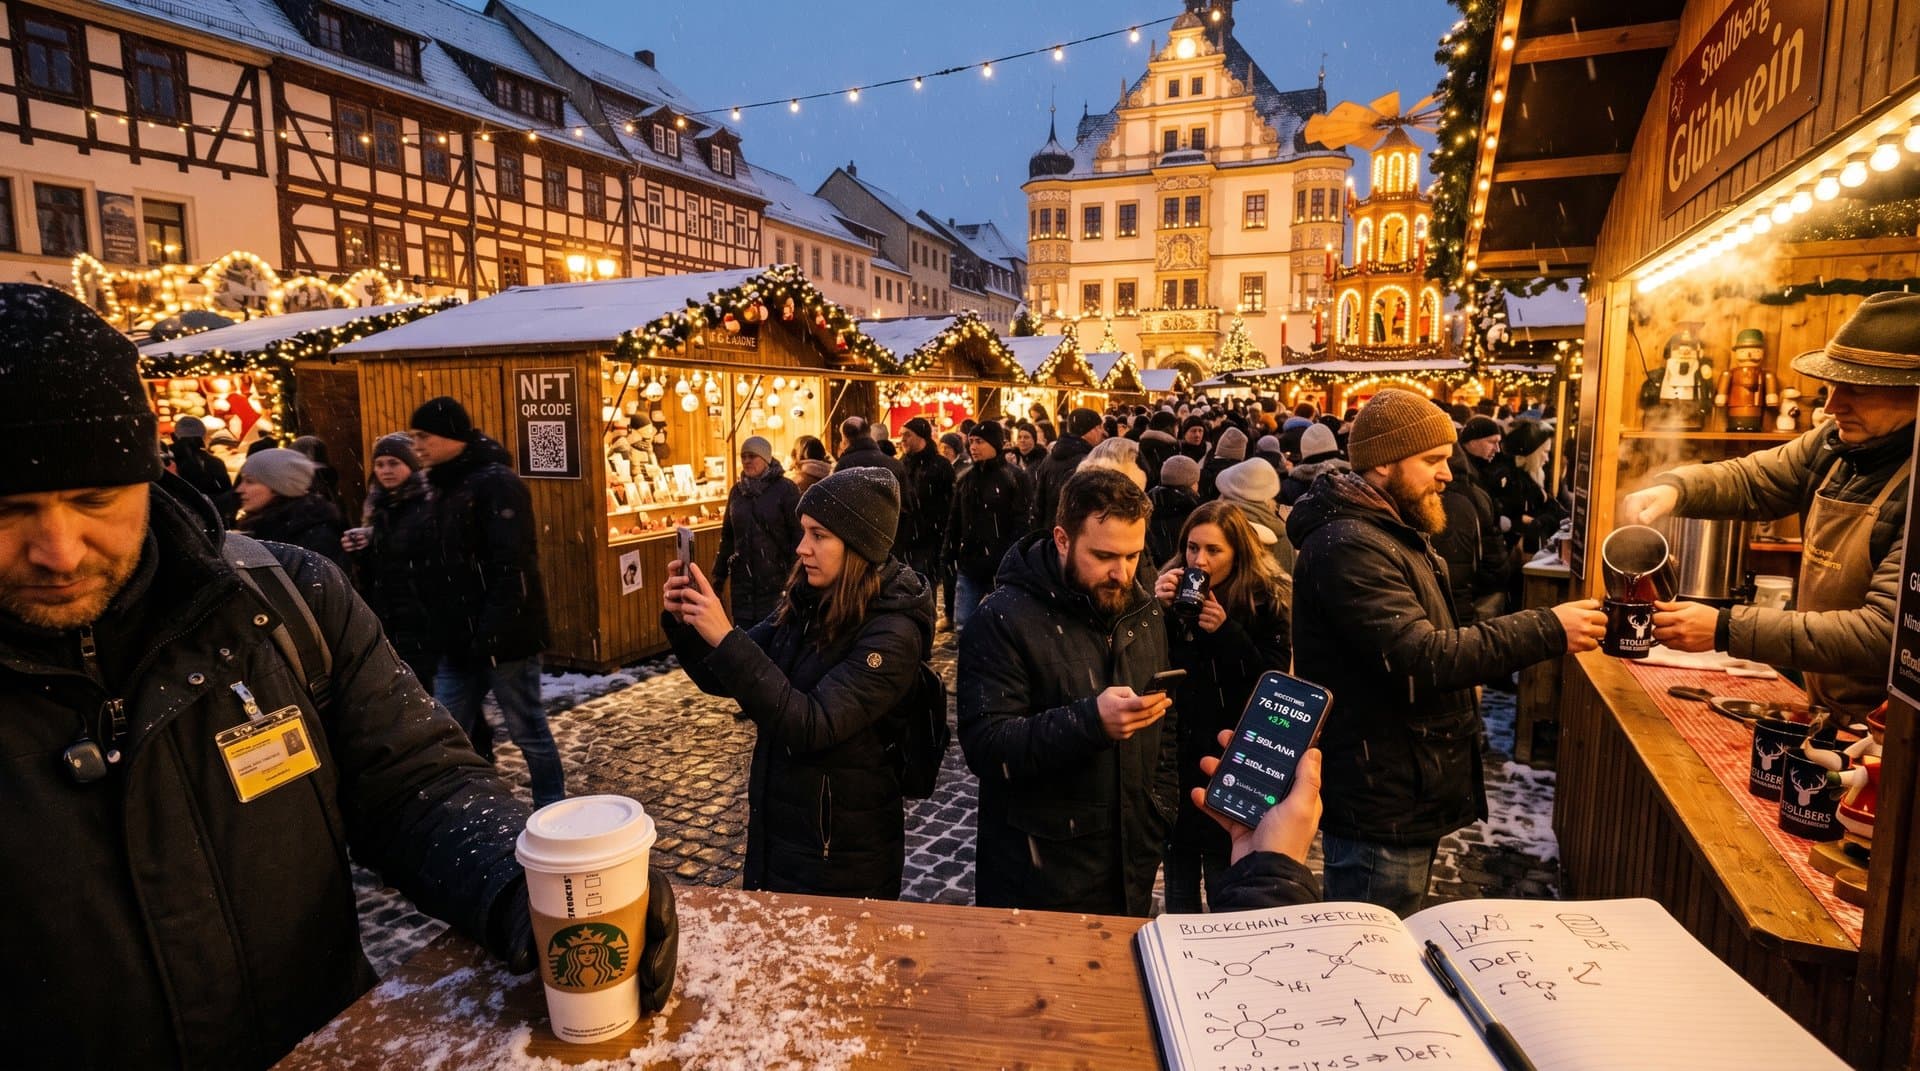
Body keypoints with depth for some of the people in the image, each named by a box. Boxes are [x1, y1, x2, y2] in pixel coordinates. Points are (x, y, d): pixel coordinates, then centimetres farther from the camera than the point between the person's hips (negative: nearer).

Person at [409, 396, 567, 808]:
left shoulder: (496, 482, -14)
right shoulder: (448, 485, 15)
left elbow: (511, 567, -22)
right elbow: (448, 566, 19)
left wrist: (492, 632, -25)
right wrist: (444, 629, 14)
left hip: (503, 637, -9)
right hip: (461, 638, 9)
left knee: (528, 731, 3)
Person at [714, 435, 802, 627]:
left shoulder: (785, 489, -6)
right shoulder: (737, 491, 11)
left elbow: (799, 534, -10)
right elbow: (727, 535, 16)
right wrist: (719, 574, 14)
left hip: (775, 581, -5)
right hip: (741, 581, 5)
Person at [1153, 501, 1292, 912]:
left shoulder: (1266, 600, -5)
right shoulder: (1170, 588, 1)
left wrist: (1226, 631, -22)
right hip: (1175, 755, 2)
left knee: (1225, 891, 9)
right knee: (1178, 887, 13)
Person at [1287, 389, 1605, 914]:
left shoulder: (1392, 532, 12)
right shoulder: (1349, 546, -23)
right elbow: (1422, 660, -28)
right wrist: (1546, 630, -23)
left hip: (1408, 797, 10)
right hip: (1381, 811, -10)